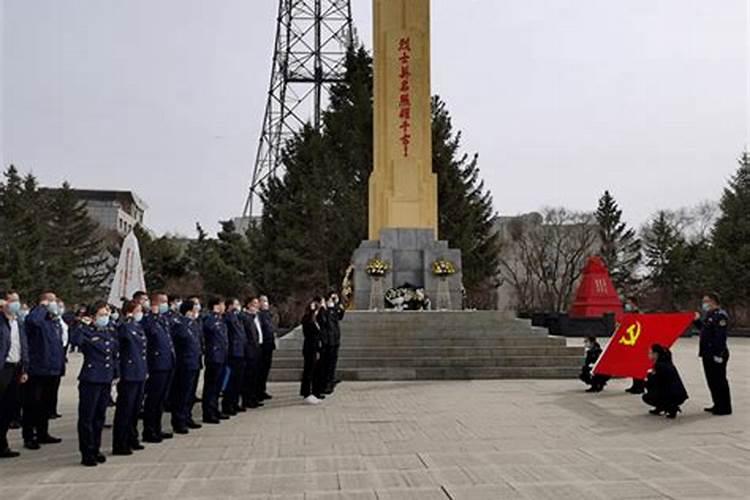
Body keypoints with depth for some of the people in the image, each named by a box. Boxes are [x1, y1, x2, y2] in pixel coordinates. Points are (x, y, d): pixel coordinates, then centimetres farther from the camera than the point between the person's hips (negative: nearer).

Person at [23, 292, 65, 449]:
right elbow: (32, 320, -38)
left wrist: (60, 363, 17)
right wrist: (43, 306, -22)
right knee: (32, 405, 0)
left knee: (46, 404, 17)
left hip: (52, 370, 8)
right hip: (37, 369, -8)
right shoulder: (38, 319, -12)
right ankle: (28, 437, 8)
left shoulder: (55, 322, 15)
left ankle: (42, 434, 27)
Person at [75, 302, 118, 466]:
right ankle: (86, 454, 9)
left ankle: (96, 450, 26)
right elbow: (76, 340, -33)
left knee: (100, 416, 15)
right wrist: (82, 323, -27)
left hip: (106, 380, 6)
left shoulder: (111, 331, 10)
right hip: (90, 380, -6)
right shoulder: (87, 331, -9)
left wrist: (116, 374, 15)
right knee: (87, 417, 1)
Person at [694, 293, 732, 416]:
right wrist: (698, 320, 16)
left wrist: (719, 354, -24)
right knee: (711, 381, 16)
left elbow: (721, 336, -22)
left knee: (719, 381, -2)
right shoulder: (708, 315, 14)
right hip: (707, 354, 10)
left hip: (716, 355, -10)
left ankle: (725, 408, 6)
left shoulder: (720, 315, -16)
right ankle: (718, 405, 27)